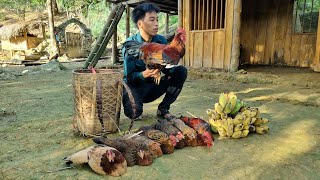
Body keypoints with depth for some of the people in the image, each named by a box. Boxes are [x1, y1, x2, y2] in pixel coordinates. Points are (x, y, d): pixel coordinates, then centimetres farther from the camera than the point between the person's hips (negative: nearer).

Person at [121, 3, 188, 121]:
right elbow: (129, 77, -19)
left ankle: (163, 109, -1)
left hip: (154, 87, 5)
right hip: (135, 86, -4)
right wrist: (144, 74, -39)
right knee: (134, 113, -33)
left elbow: (168, 69, -8)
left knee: (181, 71, -12)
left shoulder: (161, 41, -5)